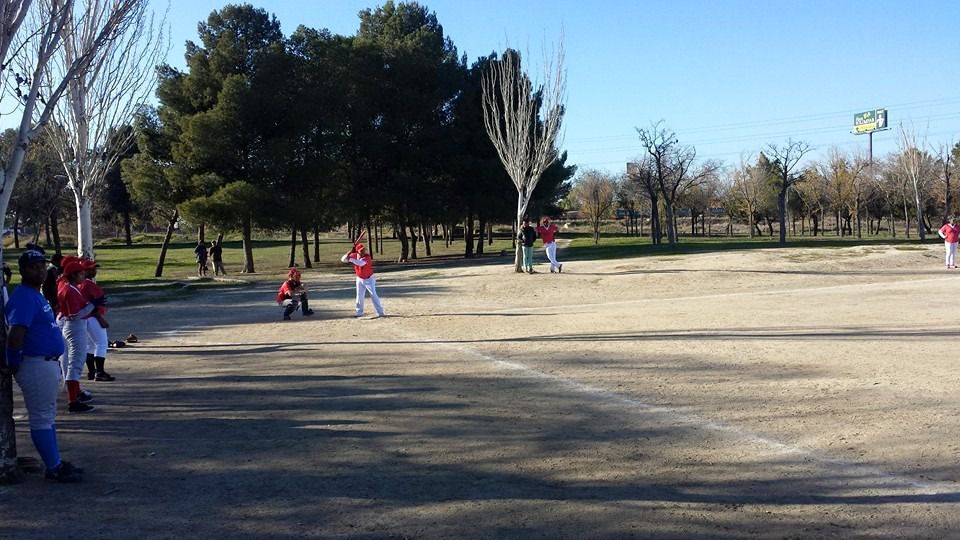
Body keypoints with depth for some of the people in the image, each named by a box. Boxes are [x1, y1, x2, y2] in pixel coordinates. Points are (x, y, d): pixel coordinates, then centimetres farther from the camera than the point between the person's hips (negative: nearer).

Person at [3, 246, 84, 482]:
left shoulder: (37, 294, 15)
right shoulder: (24, 297, -17)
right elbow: (15, 334, -27)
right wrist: (14, 363, -20)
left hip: (49, 363, 11)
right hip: (35, 366, -11)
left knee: (48, 417, 16)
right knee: (41, 418, -3)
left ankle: (55, 463, 26)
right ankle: (54, 468, 3)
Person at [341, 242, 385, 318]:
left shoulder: (367, 257, -25)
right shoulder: (354, 255, -10)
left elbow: (361, 263, -44)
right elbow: (343, 259, -8)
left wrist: (351, 259, -42)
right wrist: (348, 254, -28)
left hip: (369, 279, -5)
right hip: (359, 279, 5)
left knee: (373, 295, -7)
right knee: (359, 296, 10)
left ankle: (380, 312, -5)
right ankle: (359, 312, 21)